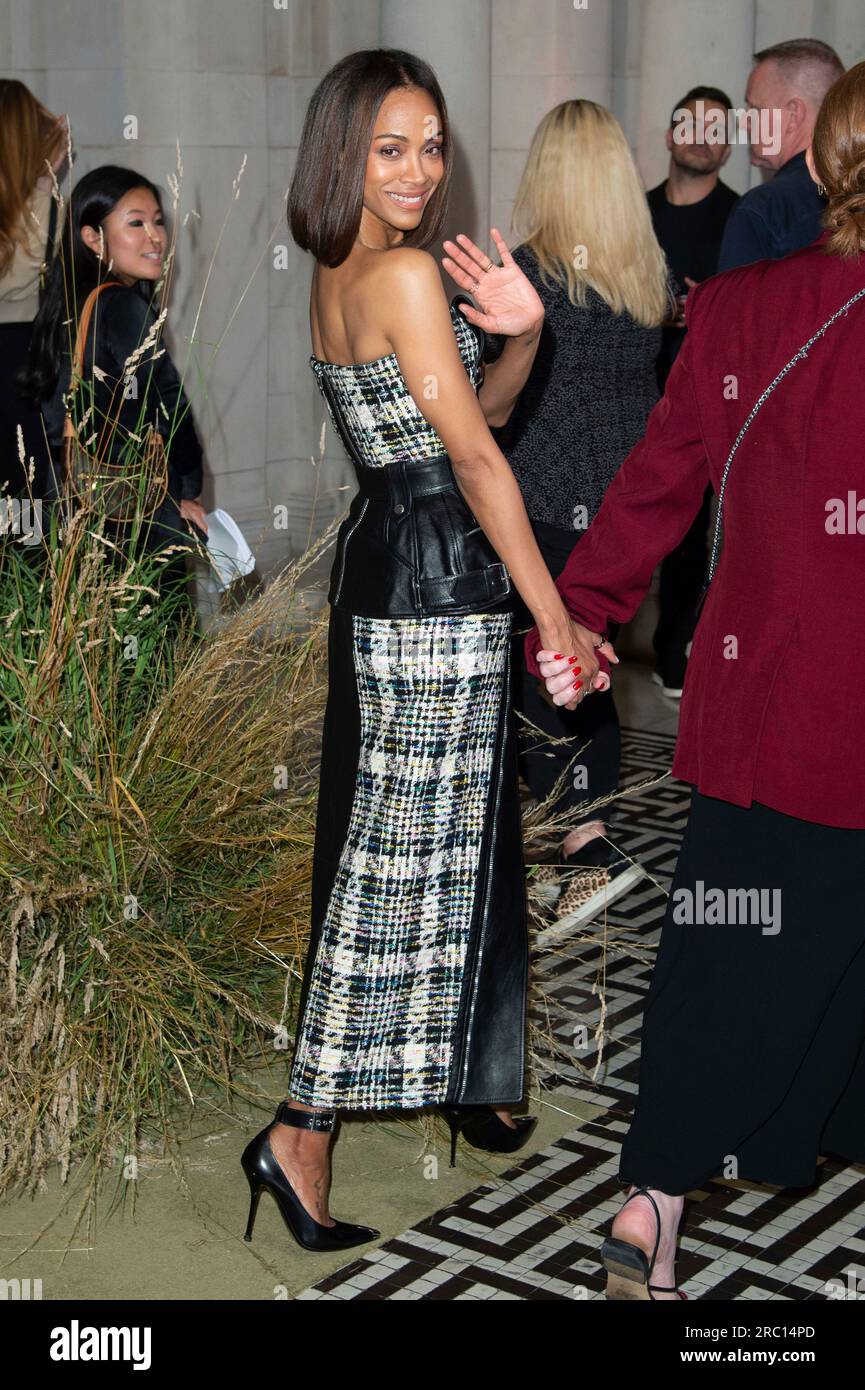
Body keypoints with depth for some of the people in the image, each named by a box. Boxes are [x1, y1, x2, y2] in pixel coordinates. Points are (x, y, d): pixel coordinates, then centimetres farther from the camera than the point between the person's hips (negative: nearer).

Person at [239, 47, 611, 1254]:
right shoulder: (406, 274, -16)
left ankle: (462, 1079, 32)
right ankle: (304, 1132, 2)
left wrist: (520, 336, -6)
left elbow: (471, 409, 15)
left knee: (446, 836, 18)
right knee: (410, 849, -3)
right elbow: (474, 453, -18)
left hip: (386, 566, 9)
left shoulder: (338, 278, 13)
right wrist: (555, 615, -17)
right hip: (437, 584, -9)